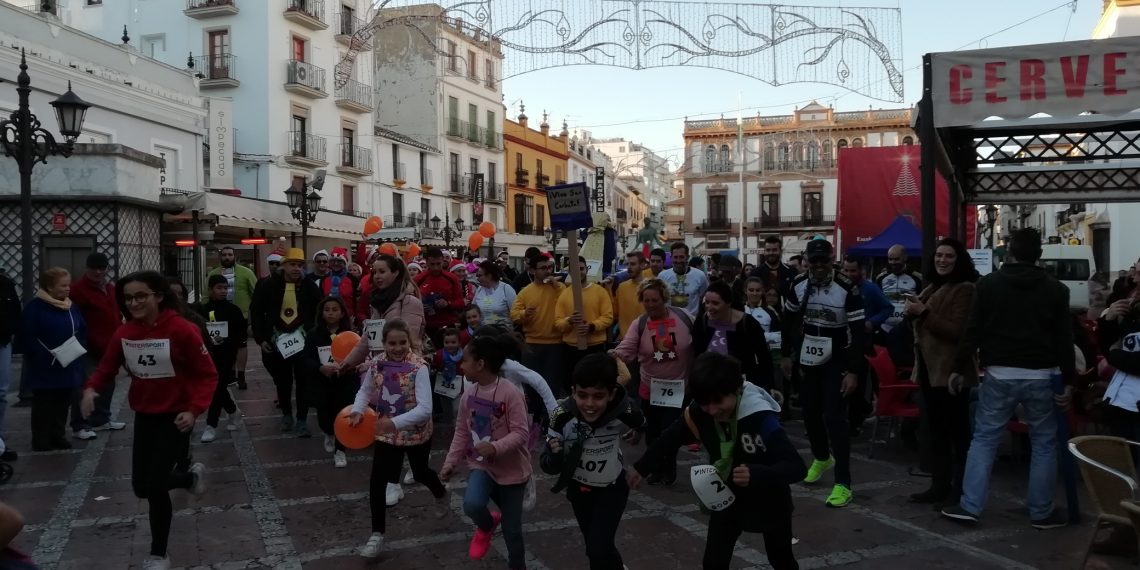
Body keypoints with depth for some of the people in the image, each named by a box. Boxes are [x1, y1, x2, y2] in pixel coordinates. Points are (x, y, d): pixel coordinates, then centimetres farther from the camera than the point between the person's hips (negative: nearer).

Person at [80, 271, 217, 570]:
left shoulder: (182, 330, -20)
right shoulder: (124, 333, -4)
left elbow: (208, 375, -15)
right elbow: (106, 367, 7)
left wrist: (194, 410, -27)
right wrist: (92, 388, -15)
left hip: (175, 417, -6)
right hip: (144, 416, 6)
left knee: (155, 486, -5)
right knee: (141, 487, 11)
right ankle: (190, 475, 44)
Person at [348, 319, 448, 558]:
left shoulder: (418, 368, -25)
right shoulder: (376, 363, -11)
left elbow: (425, 409, -29)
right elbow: (365, 391, 6)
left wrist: (395, 422, -38)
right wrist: (358, 411, -14)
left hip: (416, 432, -3)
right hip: (386, 433, 3)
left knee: (421, 473, 21)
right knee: (376, 482, -4)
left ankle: (441, 495, 56)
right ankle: (377, 535, 11)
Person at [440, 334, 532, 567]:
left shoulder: (510, 393, -20)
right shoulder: (469, 394, -1)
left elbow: (521, 433, -22)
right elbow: (461, 433, 9)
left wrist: (495, 447, -35)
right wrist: (450, 463, 7)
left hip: (512, 469, -4)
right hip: (481, 465, 4)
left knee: (512, 530, 4)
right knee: (472, 504, -26)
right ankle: (487, 525, 10)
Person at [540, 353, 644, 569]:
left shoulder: (624, 412, -33)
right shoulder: (562, 417, -32)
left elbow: (642, 426, -8)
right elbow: (551, 467, -23)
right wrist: (554, 455, -42)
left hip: (612, 488, -2)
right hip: (578, 488, 2)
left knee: (598, 550, -14)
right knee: (596, 548, 22)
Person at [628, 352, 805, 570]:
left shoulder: (762, 419, -35)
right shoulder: (699, 413, -22)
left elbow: (797, 467, -38)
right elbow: (670, 438, -4)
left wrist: (756, 474, -53)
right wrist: (641, 468, 2)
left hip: (768, 500, -3)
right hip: (728, 497, 3)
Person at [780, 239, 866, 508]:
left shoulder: (847, 289, -18)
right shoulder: (798, 285, -4)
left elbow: (858, 332, -16)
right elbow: (789, 320, 10)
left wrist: (853, 371, -19)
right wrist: (786, 355, 12)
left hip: (837, 361, -5)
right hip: (808, 358, 5)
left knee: (835, 417, -11)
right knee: (810, 412, 13)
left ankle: (843, 483, -7)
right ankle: (822, 458, 41)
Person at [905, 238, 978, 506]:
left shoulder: (964, 289, -11)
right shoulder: (931, 288, 16)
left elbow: (957, 331, -19)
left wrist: (924, 312, -19)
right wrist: (913, 312, 7)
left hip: (951, 370, -10)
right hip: (928, 368, 10)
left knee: (957, 432, -3)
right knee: (933, 431, 15)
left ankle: (960, 491, 4)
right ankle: (940, 485, 24)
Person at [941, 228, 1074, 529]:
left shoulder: (988, 284, 0)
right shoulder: (1056, 289, 3)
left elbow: (973, 330, -2)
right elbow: (1064, 339, 1)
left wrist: (960, 367, 5)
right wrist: (1068, 380, 4)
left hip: (999, 374, 0)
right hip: (1040, 376, 1)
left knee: (984, 439, 6)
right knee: (1044, 443, 11)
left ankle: (969, 506, 4)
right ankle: (1042, 512, 16)